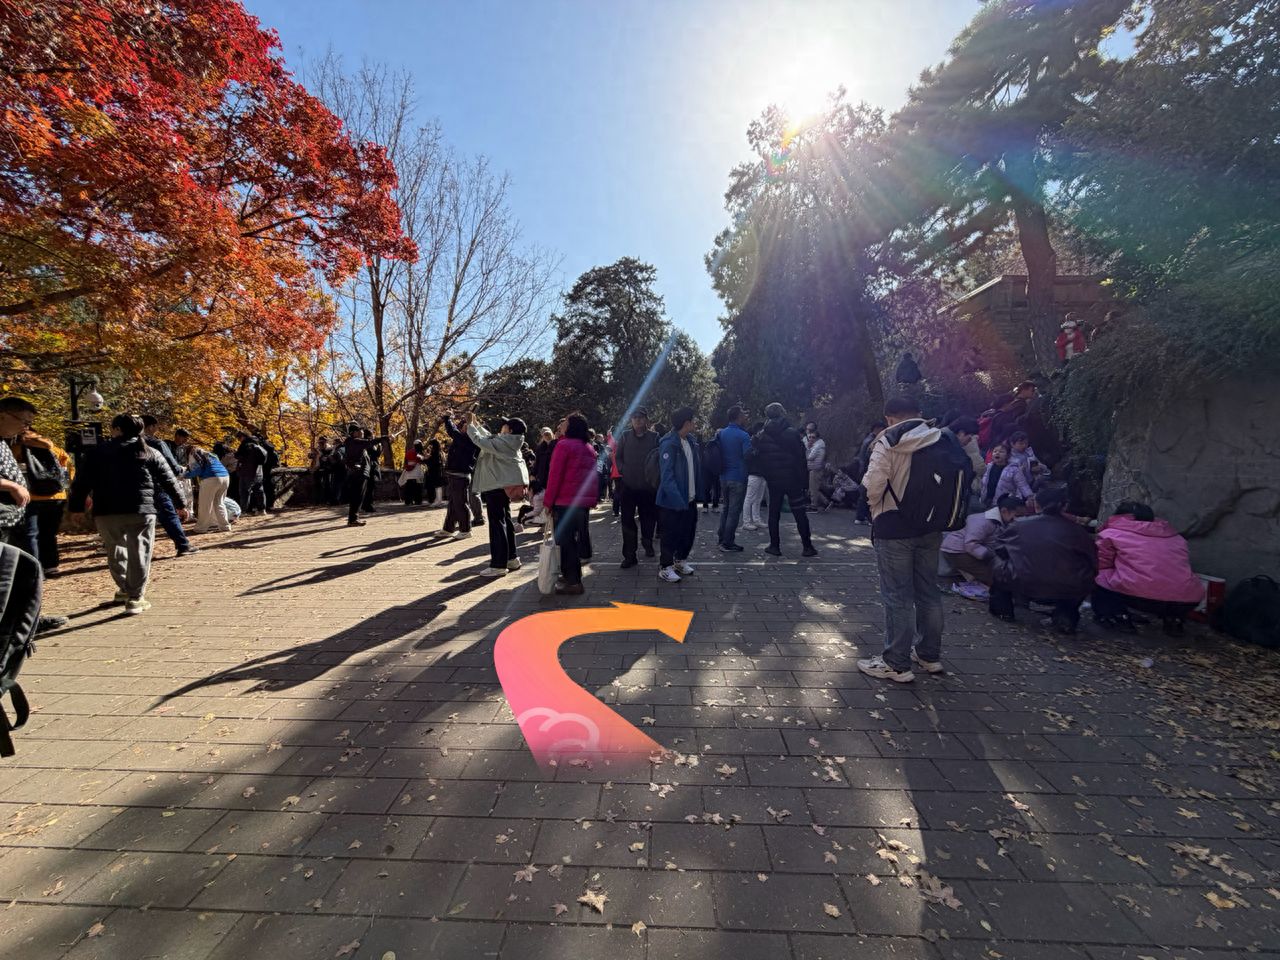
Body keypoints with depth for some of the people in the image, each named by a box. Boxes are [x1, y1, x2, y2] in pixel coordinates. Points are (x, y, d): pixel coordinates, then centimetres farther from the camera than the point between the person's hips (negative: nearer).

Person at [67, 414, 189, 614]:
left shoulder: (98, 453, 7)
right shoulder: (151, 453, 5)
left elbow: (82, 482, 6)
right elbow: (169, 481, 6)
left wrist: (76, 506, 15)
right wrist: (180, 504, 13)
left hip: (106, 512, 2)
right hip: (140, 511, -1)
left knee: (115, 551, 19)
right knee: (139, 554, 2)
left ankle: (124, 589, 28)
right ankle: (135, 598, 2)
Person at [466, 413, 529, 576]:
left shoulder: (503, 443, -18)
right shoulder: (510, 442, 10)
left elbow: (479, 440, -18)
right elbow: (489, 437, 23)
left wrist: (470, 424, -4)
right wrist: (476, 424, 24)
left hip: (496, 485, -10)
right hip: (504, 483, 10)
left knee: (497, 523, -8)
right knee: (505, 521, 16)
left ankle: (499, 565, -6)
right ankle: (511, 558, 25)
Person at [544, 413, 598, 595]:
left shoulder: (564, 445, -9)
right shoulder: (590, 448, 14)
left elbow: (554, 475, -12)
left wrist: (548, 501, -7)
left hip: (566, 501, -7)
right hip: (586, 500, 8)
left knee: (564, 540, 0)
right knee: (576, 537, 17)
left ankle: (573, 581, 2)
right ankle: (572, 575, 28)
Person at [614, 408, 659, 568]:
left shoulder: (654, 437, 0)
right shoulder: (625, 436, 5)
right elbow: (618, 457, 10)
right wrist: (623, 470, -3)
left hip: (647, 487, -1)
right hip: (628, 485, 1)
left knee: (648, 518, 12)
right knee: (627, 520, 1)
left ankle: (647, 543, 39)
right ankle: (629, 556, 9)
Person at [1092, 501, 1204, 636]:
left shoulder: (1110, 534, 13)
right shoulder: (1176, 537, 26)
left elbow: (1101, 568, 13)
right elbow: (1182, 567, 33)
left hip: (1139, 595, -5)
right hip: (1189, 600, 6)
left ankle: (1119, 617, 2)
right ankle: (1173, 619, 15)